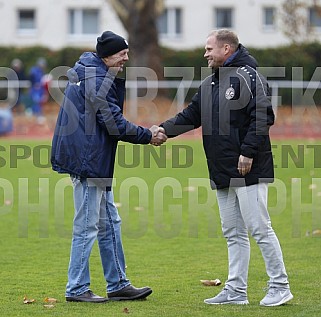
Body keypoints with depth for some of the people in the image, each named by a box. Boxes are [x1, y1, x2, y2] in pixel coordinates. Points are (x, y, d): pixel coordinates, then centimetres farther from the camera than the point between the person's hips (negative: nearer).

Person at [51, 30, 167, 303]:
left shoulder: (89, 73, 16)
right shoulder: (98, 81, -17)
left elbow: (111, 120, 18)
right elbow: (115, 124, -19)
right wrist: (148, 136, -7)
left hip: (95, 162, 11)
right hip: (87, 161, -11)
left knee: (110, 223, 14)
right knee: (87, 227, -4)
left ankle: (118, 285, 20)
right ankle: (77, 289, 3)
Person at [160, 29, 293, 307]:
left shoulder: (247, 76, -10)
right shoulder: (209, 84, 17)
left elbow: (263, 117, -17)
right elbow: (191, 116, 18)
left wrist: (248, 152, -21)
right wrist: (164, 130, 3)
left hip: (249, 170, -9)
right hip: (222, 174, 9)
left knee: (259, 228, -6)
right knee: (233, 233, 11)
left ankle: (280, 286, 1)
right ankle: (236, 290, 15)